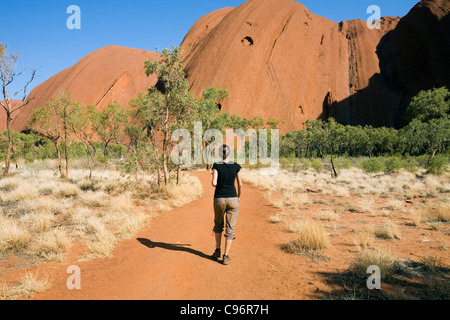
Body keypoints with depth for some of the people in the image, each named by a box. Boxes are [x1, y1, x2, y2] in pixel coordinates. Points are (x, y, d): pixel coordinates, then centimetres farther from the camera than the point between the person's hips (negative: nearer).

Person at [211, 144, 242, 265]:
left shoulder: (216, 165, -6)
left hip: (219, 199, 0)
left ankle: (217, 250, 21)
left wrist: (214, 183, 9)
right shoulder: (235, 166, -1)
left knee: (218, 224, 23)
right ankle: (226, 256, 1)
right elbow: (240, 184, 5)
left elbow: (214, 183, -15)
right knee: (230, 228, 5)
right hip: (232, 199, 0)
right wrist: (239, 196, 21)